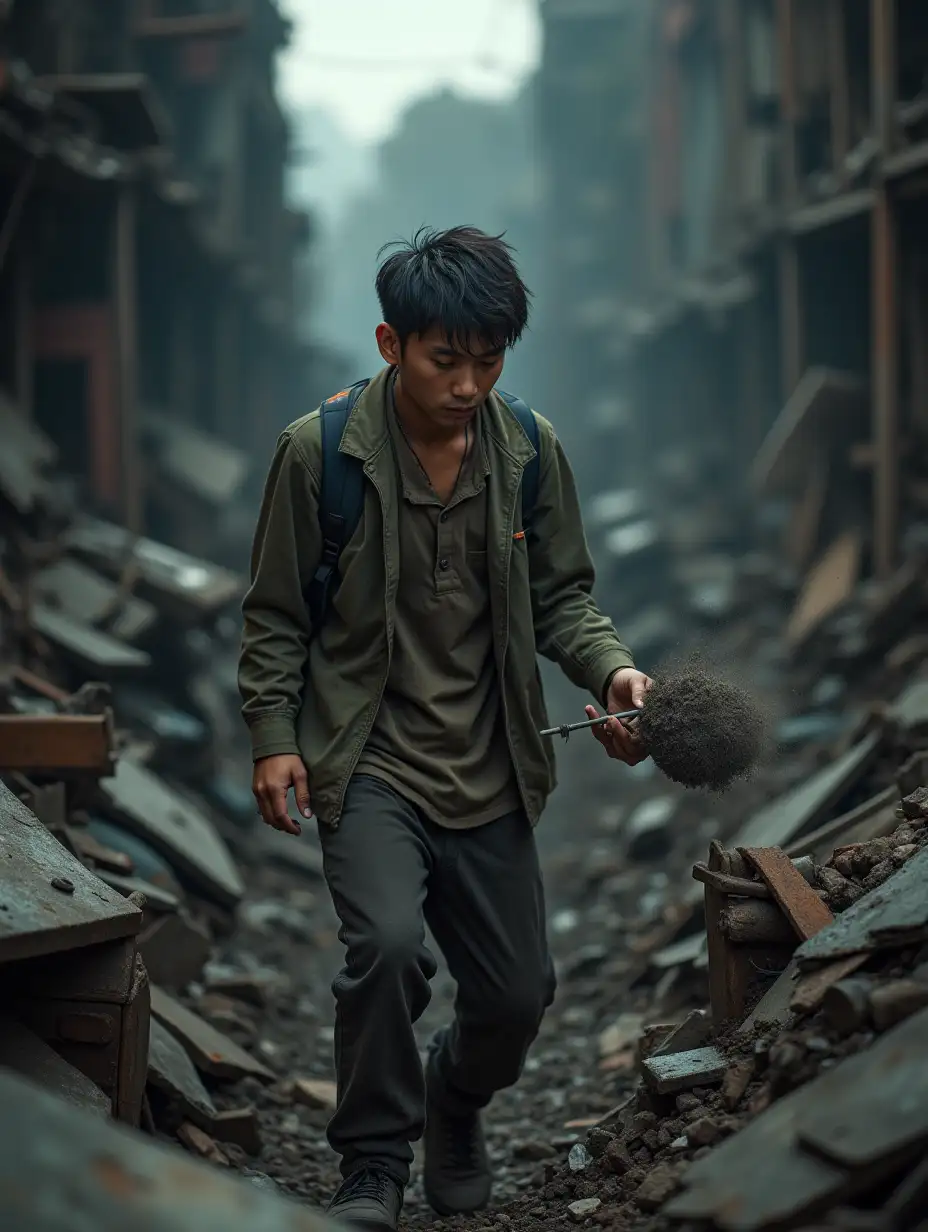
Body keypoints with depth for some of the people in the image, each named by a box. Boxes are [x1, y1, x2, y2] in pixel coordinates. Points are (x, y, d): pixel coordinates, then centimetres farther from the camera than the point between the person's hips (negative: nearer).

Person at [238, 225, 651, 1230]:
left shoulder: (529, 451, -1)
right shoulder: (319, 452, -10)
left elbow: (559, 597, 7)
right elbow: (275, 615, -2)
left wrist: (610, 669, -12)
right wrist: (274, 737, -9)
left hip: (487, 767, 4)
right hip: (366, 757, -3)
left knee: (518, 990, 7)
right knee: (387, 943, -27)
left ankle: (455, 1105, 42)